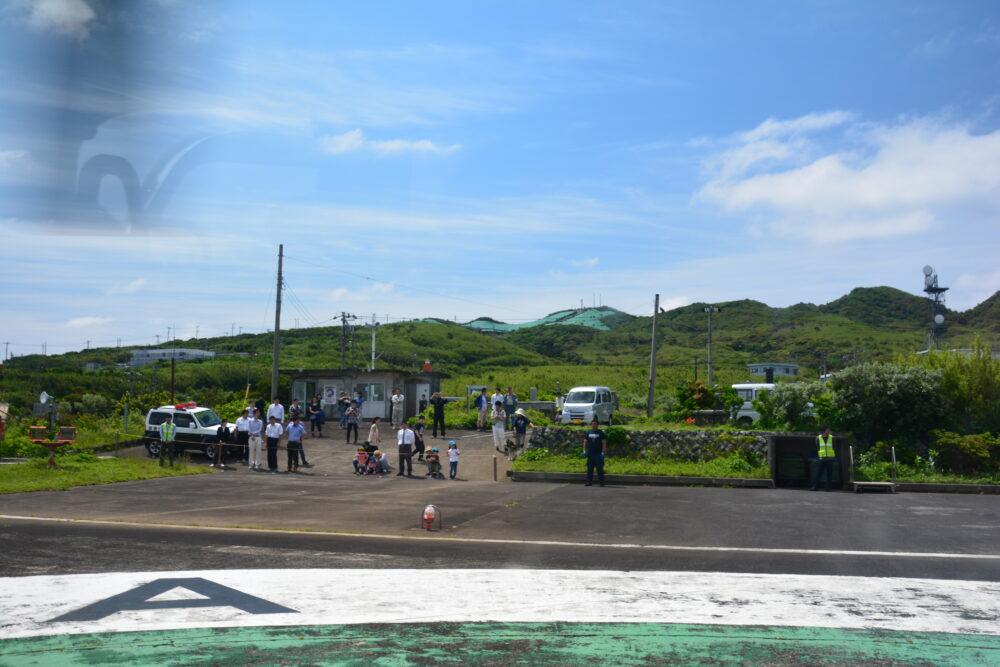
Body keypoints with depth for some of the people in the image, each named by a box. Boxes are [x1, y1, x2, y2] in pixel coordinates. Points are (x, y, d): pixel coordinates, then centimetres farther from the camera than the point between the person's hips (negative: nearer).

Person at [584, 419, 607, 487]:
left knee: (600, 468, -5)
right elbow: (585, 442, 14)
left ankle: (601, 482, -1)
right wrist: (584, 450, 5)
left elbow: (604, 443, -3)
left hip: (598, 454, -4)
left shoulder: (601, 433, 1)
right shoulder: (588, 432, 11)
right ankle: (589, 481, 12)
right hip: (590, 453, 4)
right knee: (589, 468, 5)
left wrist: (603, 452, -10)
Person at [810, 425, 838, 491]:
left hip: (830, 459, 0)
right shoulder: (818, 438, 3)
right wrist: (818, 457, 1)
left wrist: (835, 459, 4)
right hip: (822, 459, 0)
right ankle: (814, 486, -2)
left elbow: (834, 449, 7)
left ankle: (828, 488, 9)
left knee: (829, 474, 3)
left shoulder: (831, 438, 3)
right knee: (818, 473, -3)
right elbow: (817, 449, 8)